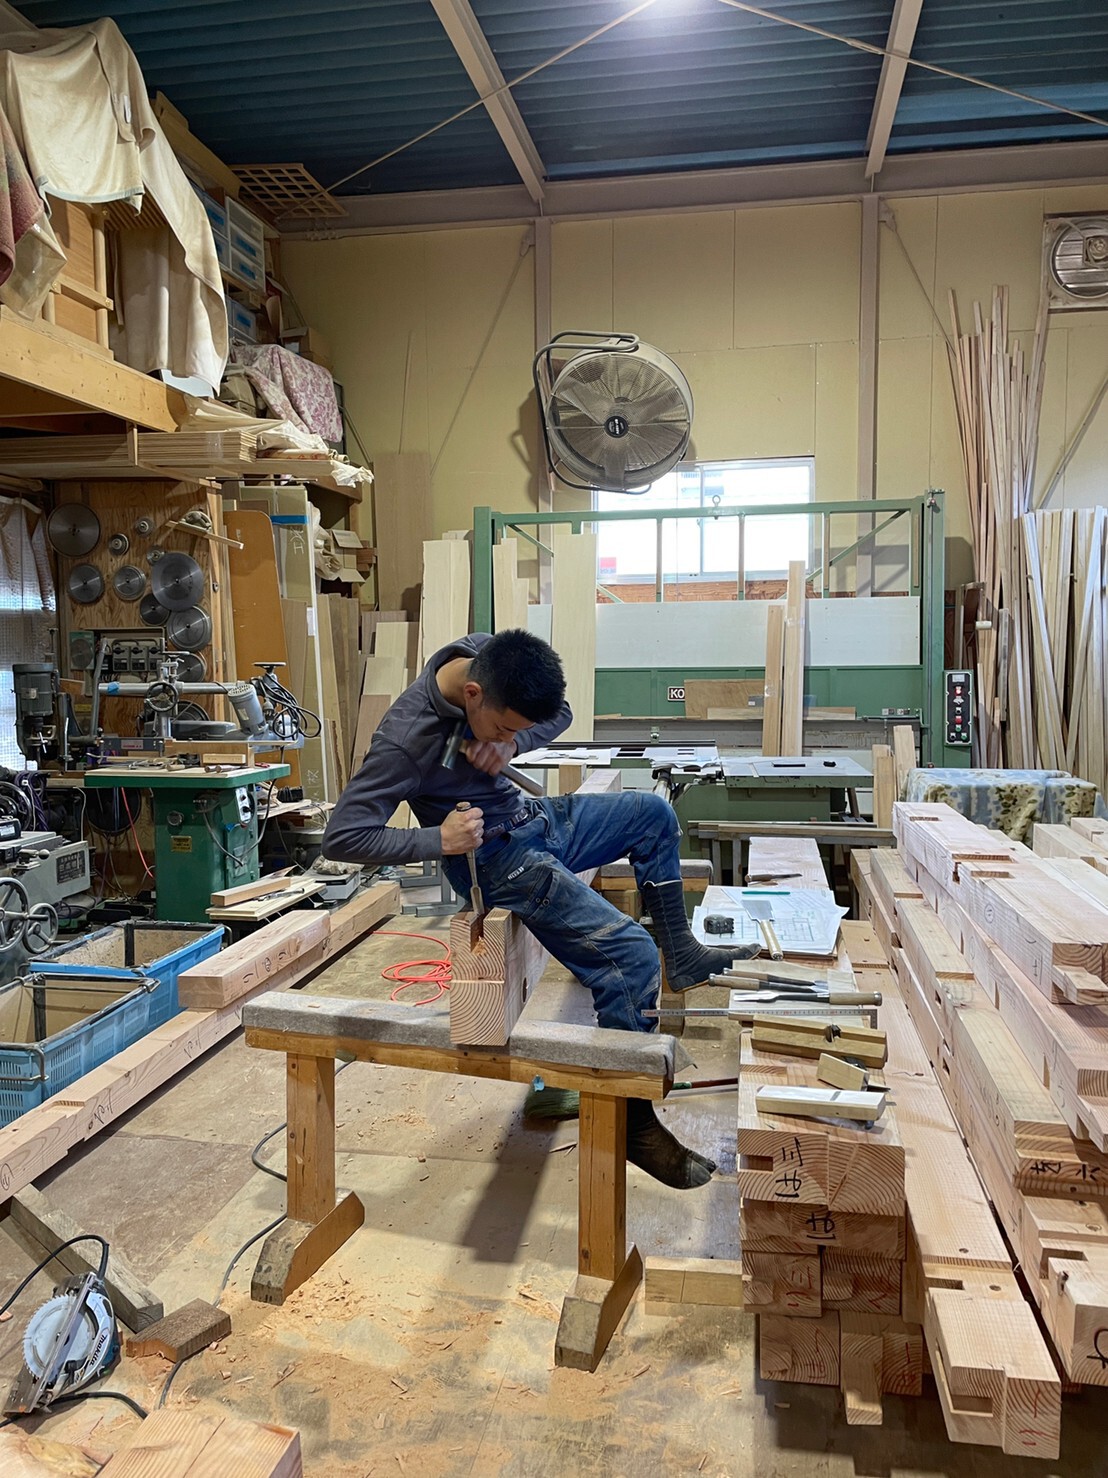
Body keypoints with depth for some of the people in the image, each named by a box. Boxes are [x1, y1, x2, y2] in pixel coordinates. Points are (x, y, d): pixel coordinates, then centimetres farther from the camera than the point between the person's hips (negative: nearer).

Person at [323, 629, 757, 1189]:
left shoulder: (489, 655, -11)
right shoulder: (406, 738, -30)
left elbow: (559, 713, 5)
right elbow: (341, 837, -26)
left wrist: (511, 744, -16)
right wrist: (438, 839, -33)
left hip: (534, 817, 9)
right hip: (499, 858, -8)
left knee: (654, 814, 18)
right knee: (630, 958, -17)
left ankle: (681, 955, 26)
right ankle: (632, 1122, -2)